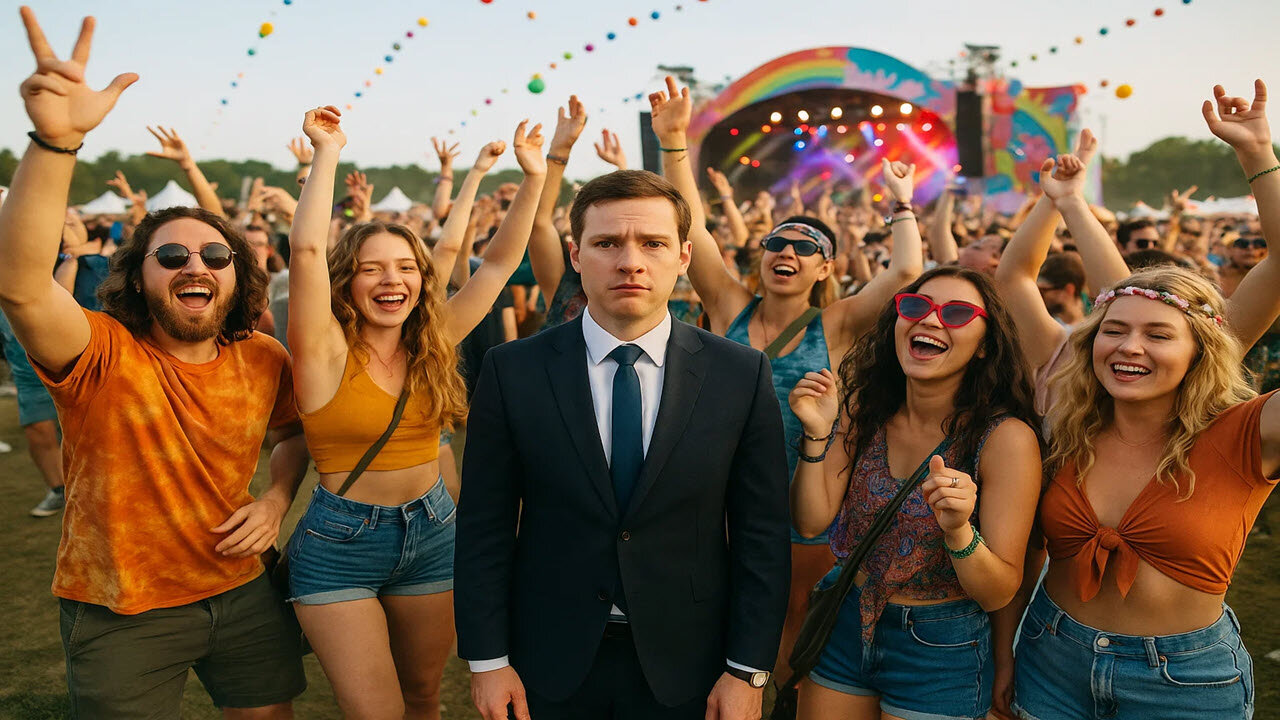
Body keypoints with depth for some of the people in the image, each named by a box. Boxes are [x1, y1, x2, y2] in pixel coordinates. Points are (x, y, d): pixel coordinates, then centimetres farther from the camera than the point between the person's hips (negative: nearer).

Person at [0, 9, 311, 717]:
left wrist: (277, 499, -5)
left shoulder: (264, 359, -6)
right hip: (120, 613, -3)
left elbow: (295, 431, 14)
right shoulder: (102, 355, -19)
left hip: (239, 592, 4)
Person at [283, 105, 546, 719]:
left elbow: (498, 262, 0)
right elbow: (306, 249, -26)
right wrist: (328, 152, -21)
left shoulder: (432, 345, -1)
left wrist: (533, 179, -5)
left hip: (433, 534, 4)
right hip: (341, 545, -4)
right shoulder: (328, 352, -12)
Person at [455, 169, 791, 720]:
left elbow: (762, 533, -5)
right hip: (549, 664, 0)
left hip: (684, 668, 0)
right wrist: (487, 660, -4)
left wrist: (748, 671, -6)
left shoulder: (742, 375, -8)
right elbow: (483, 528, -4)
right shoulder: (512, 372, -8)